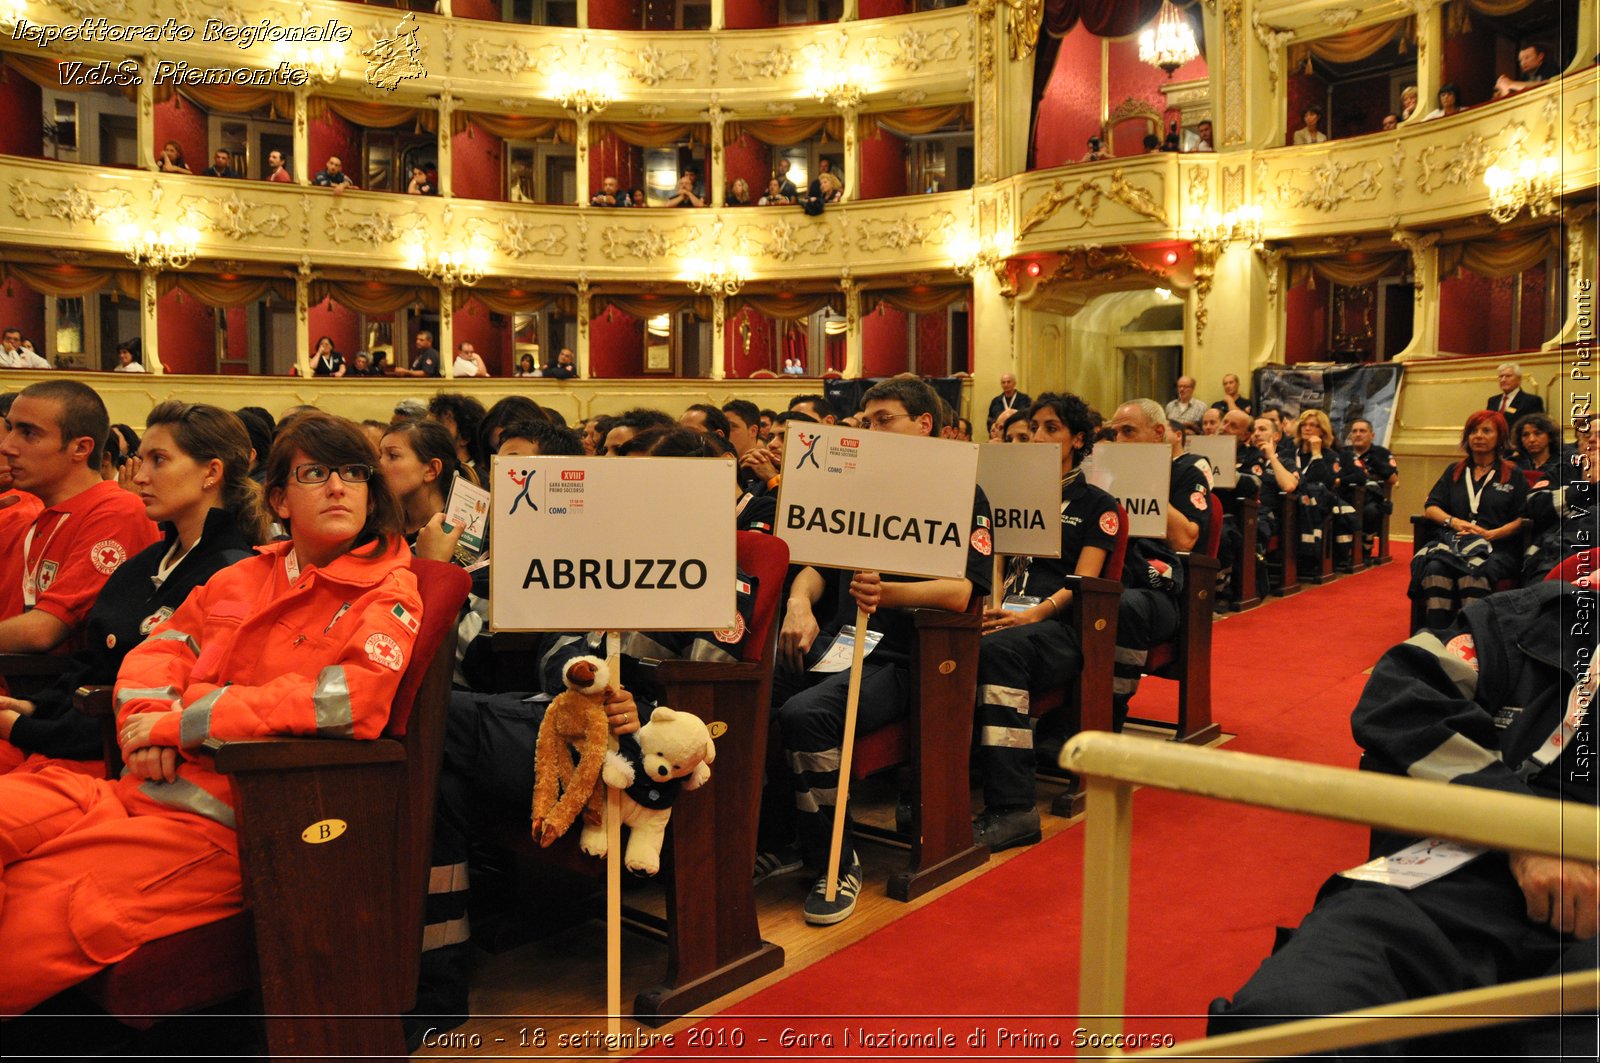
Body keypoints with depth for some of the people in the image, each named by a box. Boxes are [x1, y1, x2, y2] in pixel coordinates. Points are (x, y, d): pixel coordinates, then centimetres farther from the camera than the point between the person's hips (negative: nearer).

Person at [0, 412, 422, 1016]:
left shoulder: (387, 595, -4)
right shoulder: (242, 578, 17)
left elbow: (357, 696, -19)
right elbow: (161, 648, 20)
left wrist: (180, 722, -14)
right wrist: (149, 713, -6)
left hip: (225, 823, -6)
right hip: (141, 788, 6)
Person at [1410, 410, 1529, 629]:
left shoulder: (1513, 475, 15)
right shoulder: (1454, 472, 24)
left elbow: (1522, 519, 5)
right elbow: (1430, 508, 15)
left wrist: (1491, 534, -10)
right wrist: (1454, 522, -5)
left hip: (1497, 547, -2)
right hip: (1454, 541, 2)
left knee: (1473, 573, -39)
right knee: (1436, 567, -34)